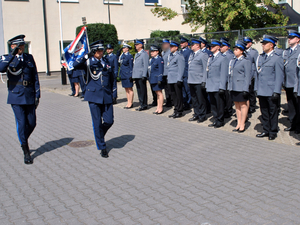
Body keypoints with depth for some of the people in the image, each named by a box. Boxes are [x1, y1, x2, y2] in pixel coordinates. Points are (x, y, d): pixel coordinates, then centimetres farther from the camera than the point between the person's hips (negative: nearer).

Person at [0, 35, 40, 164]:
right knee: (21, 123, -6)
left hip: (29, 96, 3)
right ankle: (26, 152, 7)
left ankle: (23, 141, 35)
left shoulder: (29, 58, 10)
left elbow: (35, 77, 10)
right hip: (16, 96, -3)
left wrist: (37, 94, 5)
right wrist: (12, 55, -22)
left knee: (32, 123, 6)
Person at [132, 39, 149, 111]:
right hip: (136, 76, 9)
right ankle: (141, 104, 18)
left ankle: (144, 105, 1)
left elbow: (145, 65, -13)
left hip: (141, 76, -9)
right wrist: (132, 75, 18)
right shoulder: (136, 54, 20)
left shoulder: (144, 54, -8)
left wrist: (144, 75, -19)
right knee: (139, 91, 11)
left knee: (143, 91, -4)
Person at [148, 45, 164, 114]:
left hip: (157, 79, -9)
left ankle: (161, 108, 4)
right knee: (157, 93, 13)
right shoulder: (151, 59, 14)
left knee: (159, 93, -2)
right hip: (152, 79, 9)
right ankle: (158, 108, 20)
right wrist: (150, 79, 18)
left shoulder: (159, 59, -11)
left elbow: (161, 70, -14)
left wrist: (159, 79, -19)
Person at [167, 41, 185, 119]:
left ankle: (179, 111, 8)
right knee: (173, 96, 13)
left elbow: (181, 69, -14)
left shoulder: (179, 56, -10)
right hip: (170, 80, 8)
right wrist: (168, 78, 19)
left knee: (178, 96, 0)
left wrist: (179, 80, -18)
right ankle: (176, 110, 21)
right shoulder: (170, 56, 16)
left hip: (176, 80, -8)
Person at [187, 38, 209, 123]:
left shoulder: (203, 55, -8)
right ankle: (196, 114, 23)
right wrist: (188, 79, 17)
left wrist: (204, 81, -16)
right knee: (194, 99, 13)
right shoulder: (191, 55, 17)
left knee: (201, 99, 0)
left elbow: (205, 69, -11)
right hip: (191, 81, 8)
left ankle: (202, 116, 10)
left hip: (199, 81, -8)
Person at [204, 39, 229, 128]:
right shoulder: (210, 58, 15)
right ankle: (216, 120, 24)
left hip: (217, 87, -7)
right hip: (210, 87, 7)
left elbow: (224, 74, -12)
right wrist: (205, 83, 13)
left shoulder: (223, 58, -8)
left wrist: (222, 87, -16)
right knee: (213, 105, 14)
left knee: (219, 105, 2)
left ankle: (220, 121, 13)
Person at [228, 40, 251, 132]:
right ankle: (238, 123, 21)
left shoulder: (246, 62, -7)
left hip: (241, 88, -7)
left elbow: (247, 76, -10)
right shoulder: (232, 61, 12)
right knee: (237, 105, 13)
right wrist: (229, 86, 12)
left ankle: (242, 125, 9)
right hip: (233, 87, 7)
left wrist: (246, 89, -15)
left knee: (243, 105, 2)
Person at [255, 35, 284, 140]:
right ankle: (266, 130, 23)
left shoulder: (277, 58, -5)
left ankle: (273, 132, 15)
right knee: (264, 112, 12)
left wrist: (276, 91, -14)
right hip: (261, 91, 6)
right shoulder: (260, 57, 14)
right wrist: (256, 88, 12)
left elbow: (279, 76, -8)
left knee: (273, 112, 4)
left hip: (271, 92, -6)